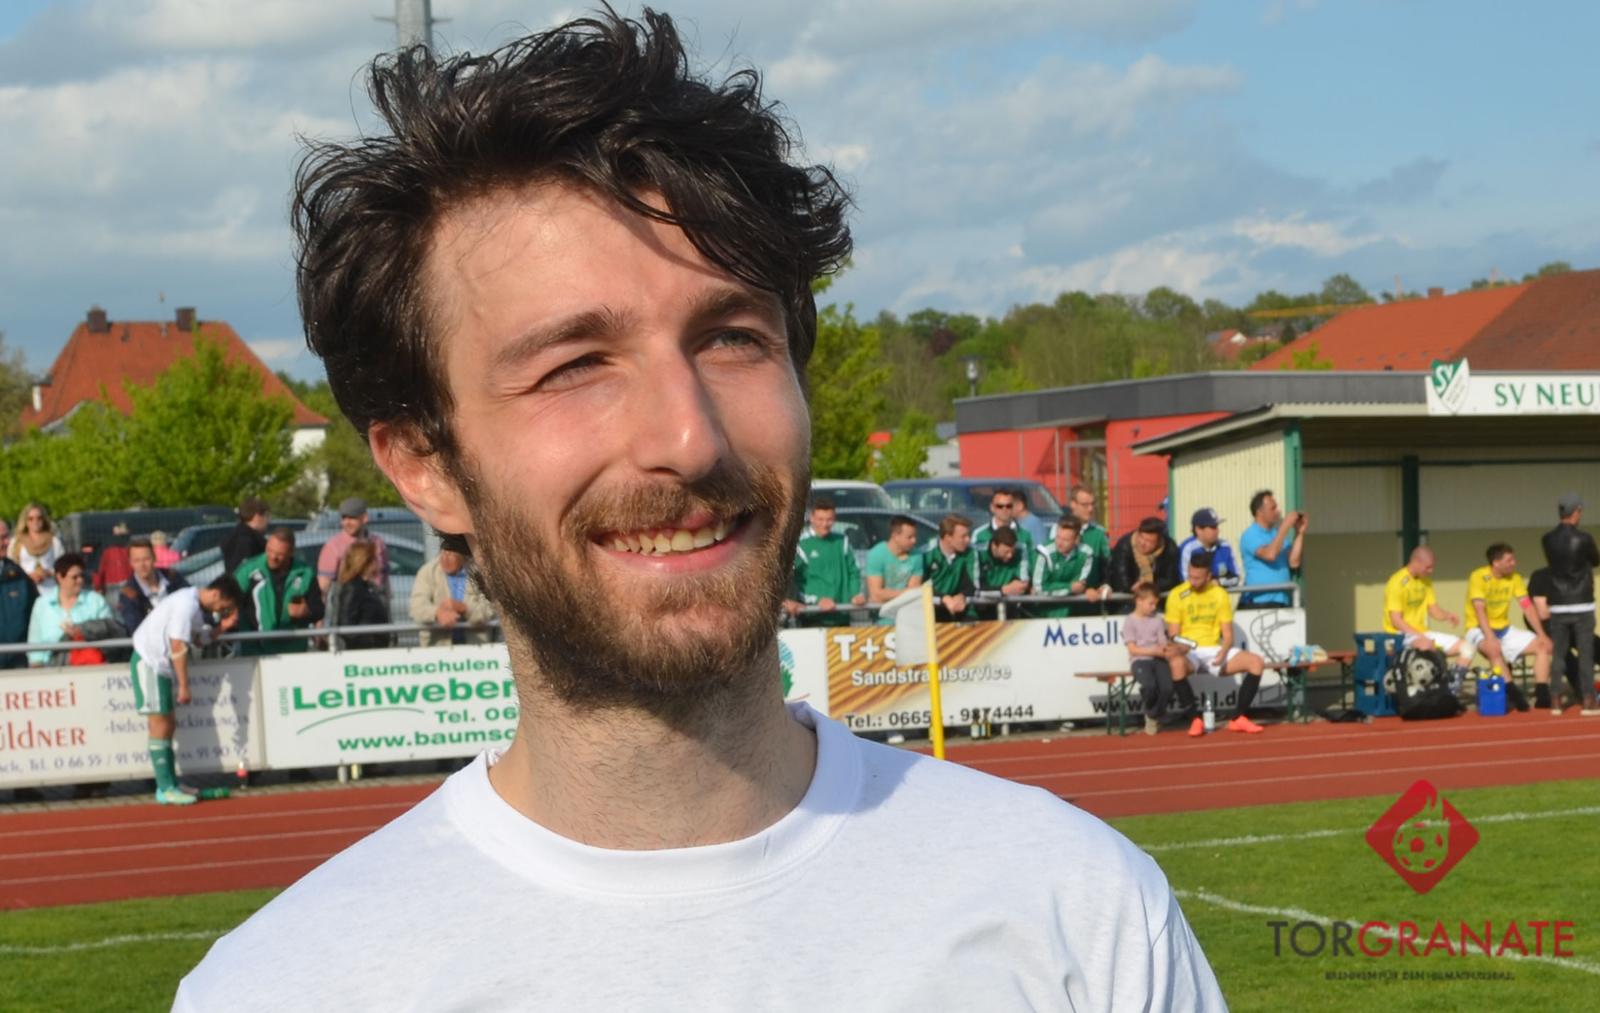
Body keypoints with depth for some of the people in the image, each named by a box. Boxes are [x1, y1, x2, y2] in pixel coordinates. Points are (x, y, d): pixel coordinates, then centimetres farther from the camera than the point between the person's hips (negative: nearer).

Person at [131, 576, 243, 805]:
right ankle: (165, 789, -7)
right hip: (149, 661, -10)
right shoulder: (186, 605, -22)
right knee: (160, 725, -8)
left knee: (168, 724, 12)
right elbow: (178, 647, -24)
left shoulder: (197, 606, 8)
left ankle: (170, 784, 18)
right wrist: (184, 686, -22)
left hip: (162, 664, 10)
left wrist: (222, 627, -1)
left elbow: (199, 640, 14)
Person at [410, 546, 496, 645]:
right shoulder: (427, 571, 0)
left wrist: (463, 608, -26)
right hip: (438, 643, 1)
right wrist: (438, 613, -32)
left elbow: (489, 611, -8)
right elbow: (417, 608, -12)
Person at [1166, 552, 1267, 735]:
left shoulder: (1220, 594, 5)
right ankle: (1195, 720, -28)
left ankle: (1240, 718, -11)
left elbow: (1228, 635, 5)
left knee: (1256, 662, -19)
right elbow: (1173, 634, -5)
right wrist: (1179, 646, -28)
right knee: (1176, 663, -40)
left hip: (1215, 650, 3)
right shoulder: (1177, 596, -3)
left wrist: (1223, 653, -17)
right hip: (1189, 653, -3)